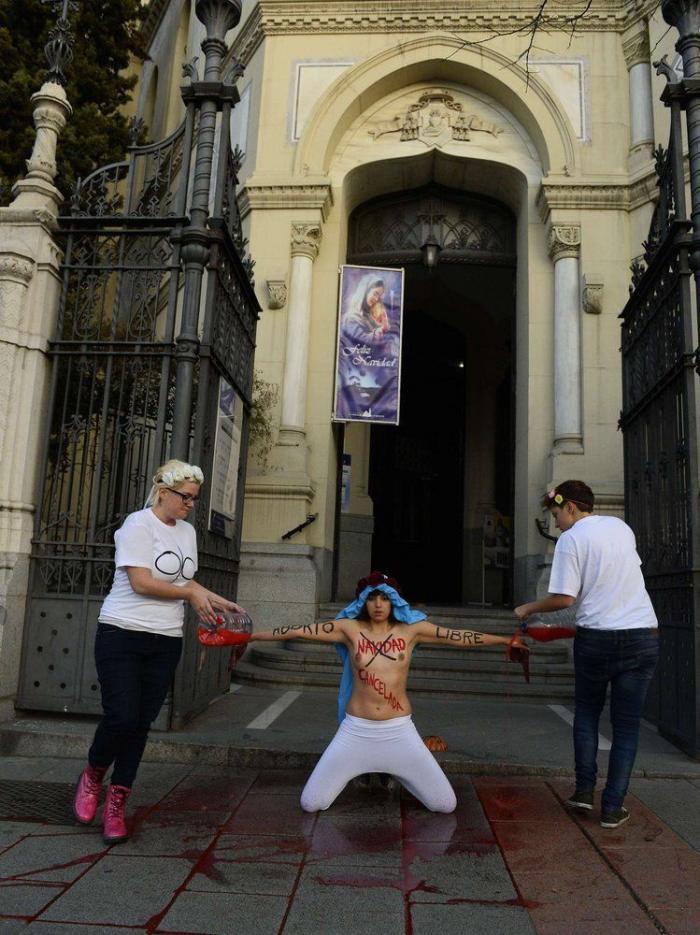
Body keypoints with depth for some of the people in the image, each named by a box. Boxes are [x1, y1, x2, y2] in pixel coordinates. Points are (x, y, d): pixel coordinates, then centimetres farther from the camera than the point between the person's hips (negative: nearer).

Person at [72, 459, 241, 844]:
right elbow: (140, 582, -17)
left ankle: (116, 804, 18)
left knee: (141, 723, 5)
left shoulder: (187, 531, 12)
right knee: (122, 717, -9)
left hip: (166, 642, 6)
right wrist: (191, 594, -10)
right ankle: (92, 777, 22)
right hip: (122, 635, -6)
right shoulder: (138, 524, -10)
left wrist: (218, 602, 5)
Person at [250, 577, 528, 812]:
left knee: (445, 804, 1)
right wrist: (251, 636, -3)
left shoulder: (411, 630, 0)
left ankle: (401, 776, 31)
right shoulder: (349, 628, -2)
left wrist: (505, 639, 1)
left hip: (399, 730, 1)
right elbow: (299, 631, -3)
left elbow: (459, 637, 1)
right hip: (356, 730, 0)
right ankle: (348, 775, 31)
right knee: (310, 803, -2)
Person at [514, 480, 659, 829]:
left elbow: (564, 599, -13)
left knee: (586, 713, 19)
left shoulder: (571, 538, -8)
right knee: (627, 723, 9)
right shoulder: (621, 527, 9)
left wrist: (528, 608, 1)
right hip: (643, 635, 4)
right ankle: (613, 807, 11)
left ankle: (585, 790, 18)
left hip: (596, 637, -3)